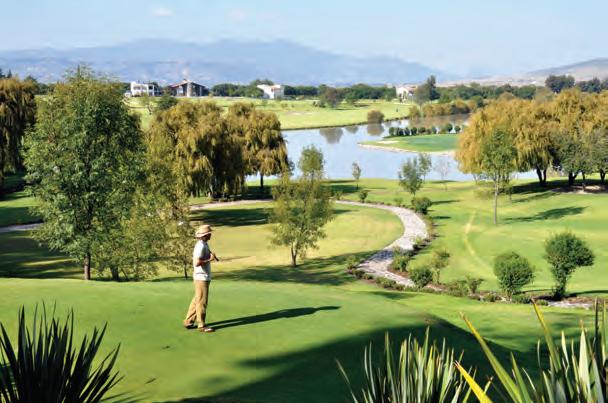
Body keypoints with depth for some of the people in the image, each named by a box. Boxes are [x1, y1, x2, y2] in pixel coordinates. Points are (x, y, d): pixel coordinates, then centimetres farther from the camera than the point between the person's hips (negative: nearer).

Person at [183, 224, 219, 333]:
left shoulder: (203, 244, 11)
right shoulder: (201, 246, -19)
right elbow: (197, 263, -27)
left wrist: (211, 256, 5)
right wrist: (210, 259, -19)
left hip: (204, 277, 10)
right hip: (201, 278, -10)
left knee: (196, 300, 16)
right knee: (202, 302, -2)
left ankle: (188, 322, 22)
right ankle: (201, 325, 4)